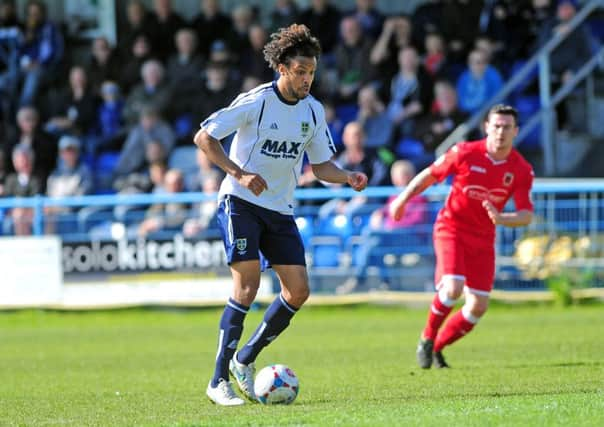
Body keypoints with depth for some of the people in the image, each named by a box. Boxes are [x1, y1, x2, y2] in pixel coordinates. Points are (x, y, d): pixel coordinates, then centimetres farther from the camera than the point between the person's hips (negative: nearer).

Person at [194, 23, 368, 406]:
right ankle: (219, 381, -12)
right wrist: (241, 174, -24)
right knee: (248, 286, -17)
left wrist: (347, 177, -10)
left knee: (298, 291, -2)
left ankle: (245, 360, 15)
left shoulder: (313, 111, 4)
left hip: (280, 210, 6)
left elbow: (321, 165, 11)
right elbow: (204, 138, -14)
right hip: (241, 202, -6)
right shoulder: (256, 102, -14)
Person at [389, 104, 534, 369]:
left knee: (478, 306, -1)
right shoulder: (465, 153, -12)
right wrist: (404, 198, -6)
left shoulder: (521, 170, -6)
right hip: (451, 228, -4)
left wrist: (500, 219, -28)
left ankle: (437, 348, 20)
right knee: (453, 287, -26)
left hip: (483, 238, 4)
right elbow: (430, 174, 2)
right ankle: (427, 339, -2)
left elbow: (526, 215, -9)